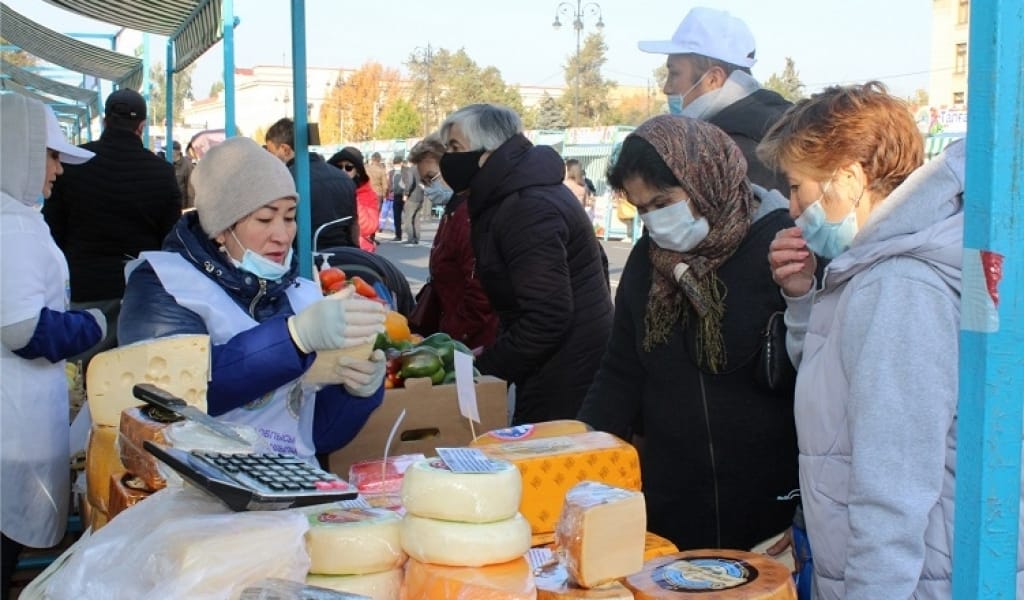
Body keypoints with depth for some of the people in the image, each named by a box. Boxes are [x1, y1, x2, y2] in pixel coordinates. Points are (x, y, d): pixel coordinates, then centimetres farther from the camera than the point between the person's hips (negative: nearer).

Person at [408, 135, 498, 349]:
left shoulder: (471, 217, -20)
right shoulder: (453, 214, 14)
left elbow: (480, 299, -25)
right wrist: (427, 333, 14)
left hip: (470, 348, -10)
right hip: (449, 341, 10)